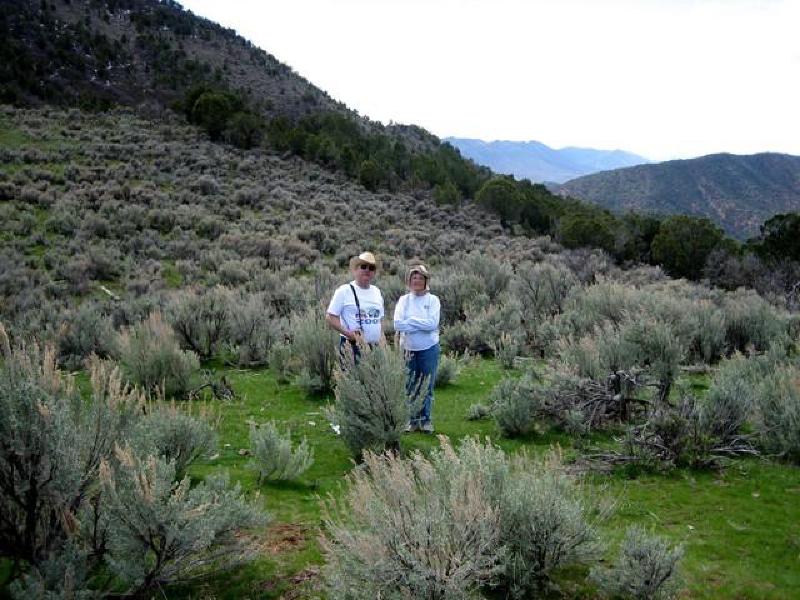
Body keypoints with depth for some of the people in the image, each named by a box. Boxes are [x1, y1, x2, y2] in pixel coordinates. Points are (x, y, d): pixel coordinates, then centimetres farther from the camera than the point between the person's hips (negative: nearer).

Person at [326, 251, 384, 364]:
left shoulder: (376, 292, 14)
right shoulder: (344, 291, -3)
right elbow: (330, 317, -7)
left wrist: (382, 339, 9)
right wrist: (348, 333, -17)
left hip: (375, 347, 6)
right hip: (352, 347, -6)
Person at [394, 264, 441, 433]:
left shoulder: (433, 300, -2)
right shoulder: (403, 300, 2)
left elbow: (433, 323, -16)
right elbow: (397, 324, -10)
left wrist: (410, 320, -11)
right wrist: (422, 324, -13)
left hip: (429, 349, -1)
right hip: (409, 349, 1)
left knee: (427, 386, 7)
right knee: (409, 387, 8)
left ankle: (425, 420, 20)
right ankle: (412, 420, 20)